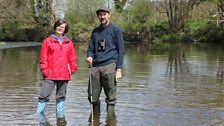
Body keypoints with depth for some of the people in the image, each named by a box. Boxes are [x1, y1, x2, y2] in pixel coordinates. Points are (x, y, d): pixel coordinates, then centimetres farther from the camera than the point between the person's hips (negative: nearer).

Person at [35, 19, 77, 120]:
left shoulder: (68, 42, 11)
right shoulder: (48, 41, 3)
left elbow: (72, 58, 13)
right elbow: (43, 58, 0)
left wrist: (72, 69, 6)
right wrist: (45, 70, -6)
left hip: (64, 75, 3)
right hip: (50, 74, -3)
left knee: (61, 96, 12)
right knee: (44, 96, -5)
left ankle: (60, 114, 22)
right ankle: (38, 115, 2)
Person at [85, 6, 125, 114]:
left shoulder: (115, 30, 4)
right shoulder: (95, 32, 18)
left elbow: (121, 50, 1)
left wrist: (119, 69, -7)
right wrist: (89, 57, -5)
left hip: (109, 66, -4)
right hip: (95, 66, 5)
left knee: (110, 98, -2)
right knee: (92, 97, 6)